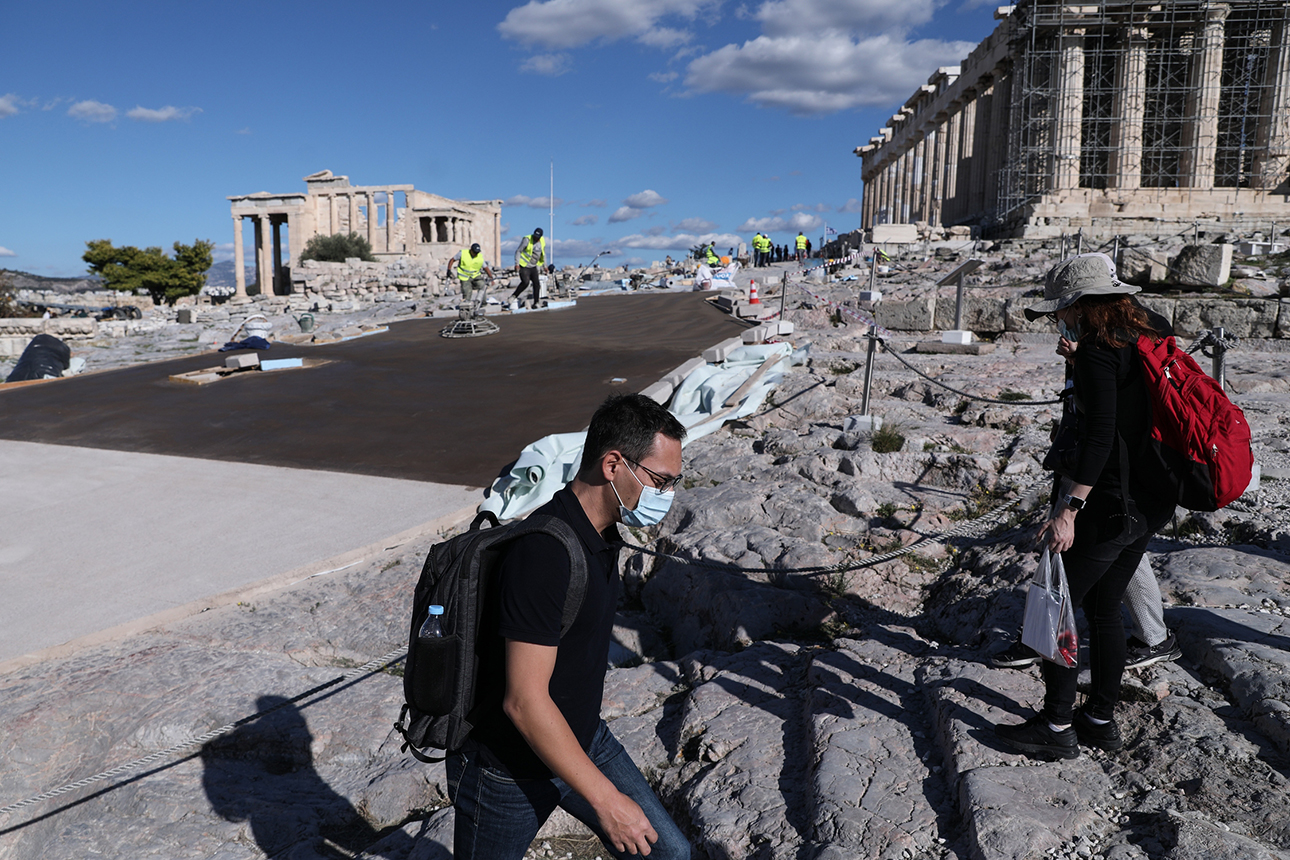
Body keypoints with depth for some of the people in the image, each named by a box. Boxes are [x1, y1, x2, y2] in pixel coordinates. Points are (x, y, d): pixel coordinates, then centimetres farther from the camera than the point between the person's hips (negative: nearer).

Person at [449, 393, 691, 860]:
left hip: (582, 739, 8)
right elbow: (524, 702, -31)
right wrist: (607, 799, -25)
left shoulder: (600, 532, -2)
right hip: (508, 768, -7)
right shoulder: (543, 553, -32)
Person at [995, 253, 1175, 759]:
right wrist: (1078, 360, 16)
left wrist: (1068, 509, -28)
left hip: (1106, 504, -9)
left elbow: (1099, 437, -25)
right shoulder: (1143, 340, 11)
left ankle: (1057, 727, 10)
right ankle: (1101, 719, 29)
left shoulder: (1098, 353, -17)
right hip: (1146, 504, 9)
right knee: (1103, 607, 18)